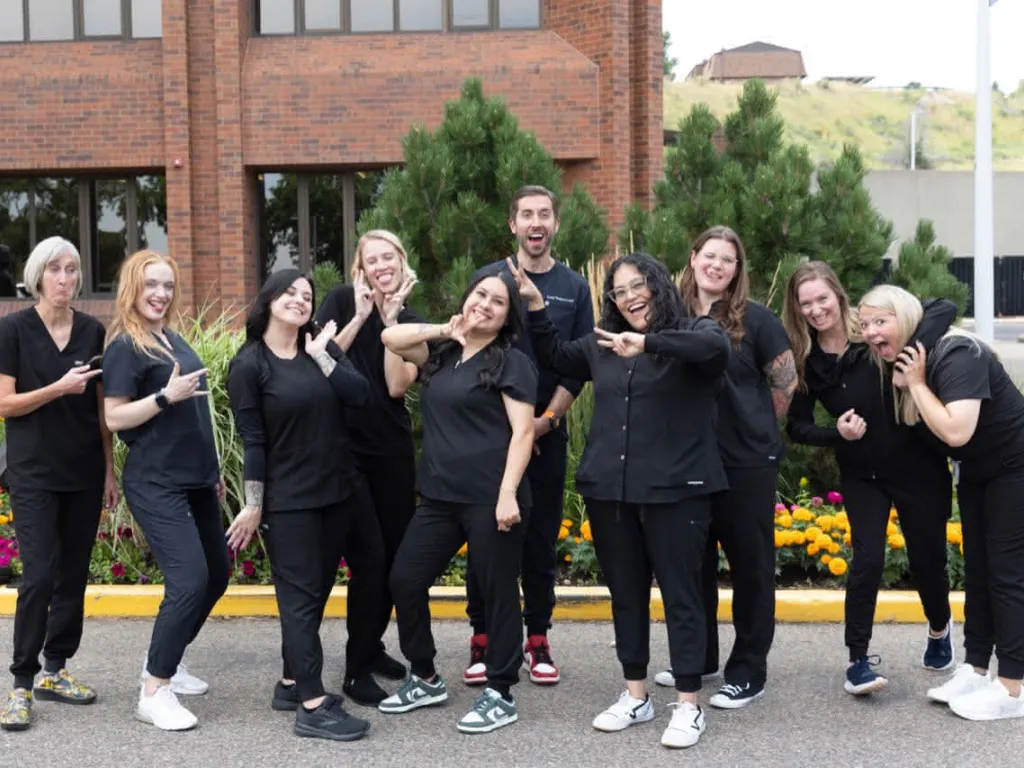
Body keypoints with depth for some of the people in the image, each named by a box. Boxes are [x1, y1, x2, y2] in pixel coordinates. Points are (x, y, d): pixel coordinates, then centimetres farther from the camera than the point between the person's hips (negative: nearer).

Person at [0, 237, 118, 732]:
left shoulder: (93, 331, 5)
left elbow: (102, 408, 10)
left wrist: (110, 471, 8)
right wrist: (59, 388, -21)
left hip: (85, 473, 4)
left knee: (73, 574, 7)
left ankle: (55, 671, 20)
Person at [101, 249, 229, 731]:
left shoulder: (173, 339, 14)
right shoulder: (124, 345, -9)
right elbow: (114, 418, -15)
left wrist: (213, 471, 22)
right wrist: (166, 395, -26)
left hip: (194, 480, 9)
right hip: (156, 484, -9)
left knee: (216, 574, 12)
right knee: (190, 579, -17)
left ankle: (163, 661, 26)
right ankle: (153, 692, -7)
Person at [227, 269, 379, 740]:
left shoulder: (322, 348, 8)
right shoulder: (249, 364, -7)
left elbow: (360, 396, -6)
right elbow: (252, 440, -10)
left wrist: (320, 355, -11)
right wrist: (253, 505, -10)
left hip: (340, 490, 6)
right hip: (288, 499, -6)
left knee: (316, 590, 13)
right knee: (301, 596, -4)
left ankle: (291, 684, 26)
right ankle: (313, 707, -3)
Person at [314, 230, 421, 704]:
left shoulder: (411, 322, 7)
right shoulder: (342, 301, 0)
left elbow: (397, 386, -8)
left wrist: (390, 321, -10)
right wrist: (360, 317, -14)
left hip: (393, 450, 4)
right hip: (344, 447, -4)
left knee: (396, 553, 9)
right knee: (368, 557, -7)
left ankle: (373, 645, 30)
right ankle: (356, 669, 5)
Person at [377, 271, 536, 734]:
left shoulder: (511, 363, -5)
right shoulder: (442, 354, 14)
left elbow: (522, 433, -11)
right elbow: (390, 339, 8)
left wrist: (508, 494, -19)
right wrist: (443, 331, 2)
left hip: (491, 499, -7)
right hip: (439, 497, 7)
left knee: (497, 593, 3)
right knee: (404, 581, 8)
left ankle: (500, 695, 15)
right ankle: (425, 678, 25)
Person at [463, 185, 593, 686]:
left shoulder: (574, 287, 6)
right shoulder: (488, 279, 2)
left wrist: (547, 419, -9)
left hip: (546, 432, 1)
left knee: (542, 537, 6)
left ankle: (537, 640, 15)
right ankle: (482, 639, 11)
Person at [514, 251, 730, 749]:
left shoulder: (694, 333, -4)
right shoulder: (603, 344, 12)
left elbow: (718, 346, -28)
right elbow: (555, 358, 30)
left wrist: (648, 342, -36)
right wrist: (535, 305, 18)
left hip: (675, 490, -6)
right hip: (609, 490, 6)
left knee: (680, 595, 1)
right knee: (626, 594, 13)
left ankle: (688, 706, 9)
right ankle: (636, 696, 26)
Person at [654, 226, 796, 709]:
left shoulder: (755, 319, -6)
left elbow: (786, 383, -1)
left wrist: (753, 426, 6)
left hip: (748, 462, -4)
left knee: (750, 564, 4)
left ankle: (748, 672, 14)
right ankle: (698, 658, 30)